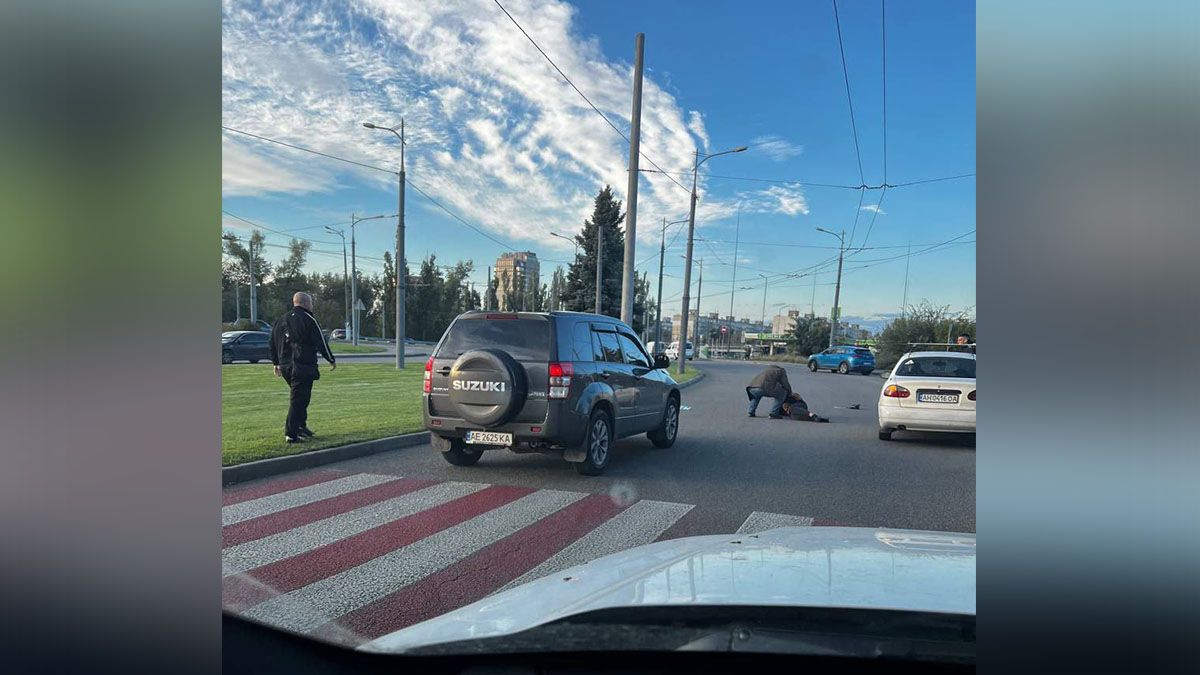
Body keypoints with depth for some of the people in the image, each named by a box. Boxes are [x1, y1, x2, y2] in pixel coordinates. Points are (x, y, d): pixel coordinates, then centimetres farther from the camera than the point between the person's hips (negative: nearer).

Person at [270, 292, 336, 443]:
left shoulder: (281, 320, 16)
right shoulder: (308, 319, -6)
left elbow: (273, 344, 21)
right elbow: (321, 342, -6)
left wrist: (276, 364, 28)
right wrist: (331, 360, 3)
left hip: (285, 366, 7)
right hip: (303, 366, -7)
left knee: (298, 397, 20)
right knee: (299, 399, -6)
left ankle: (301, 426, 20)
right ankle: (291, 433, -10)